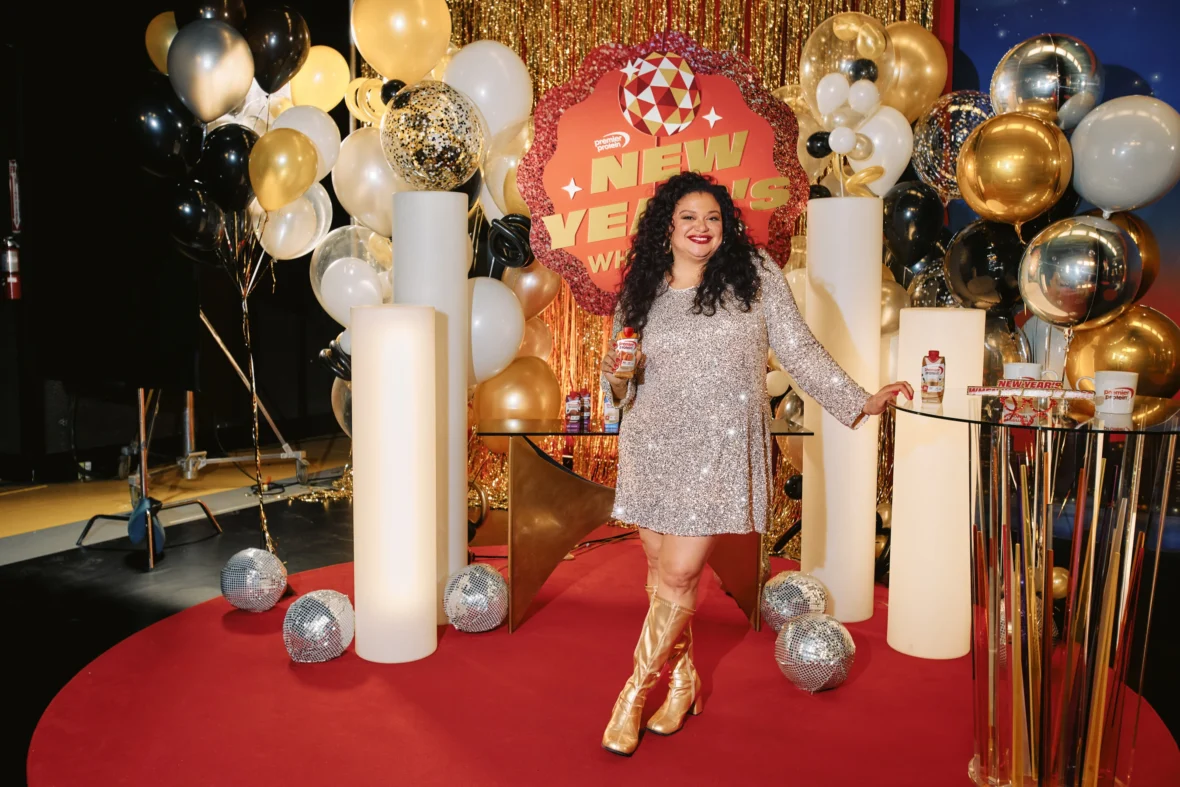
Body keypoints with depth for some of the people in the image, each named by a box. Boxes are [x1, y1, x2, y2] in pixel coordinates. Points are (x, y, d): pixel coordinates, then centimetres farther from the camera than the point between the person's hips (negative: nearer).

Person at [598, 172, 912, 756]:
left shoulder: (755, 275, 2)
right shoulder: (641, 293, 8)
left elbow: (798, 351, 4)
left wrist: (859, 401, -1)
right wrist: (616, 378, -9)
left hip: (719, 446, -3)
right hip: (653, 447, 3)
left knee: (679, 576, -7)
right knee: (661, 572, 7)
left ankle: (635, 694, 12)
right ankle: (682, 682, 28)